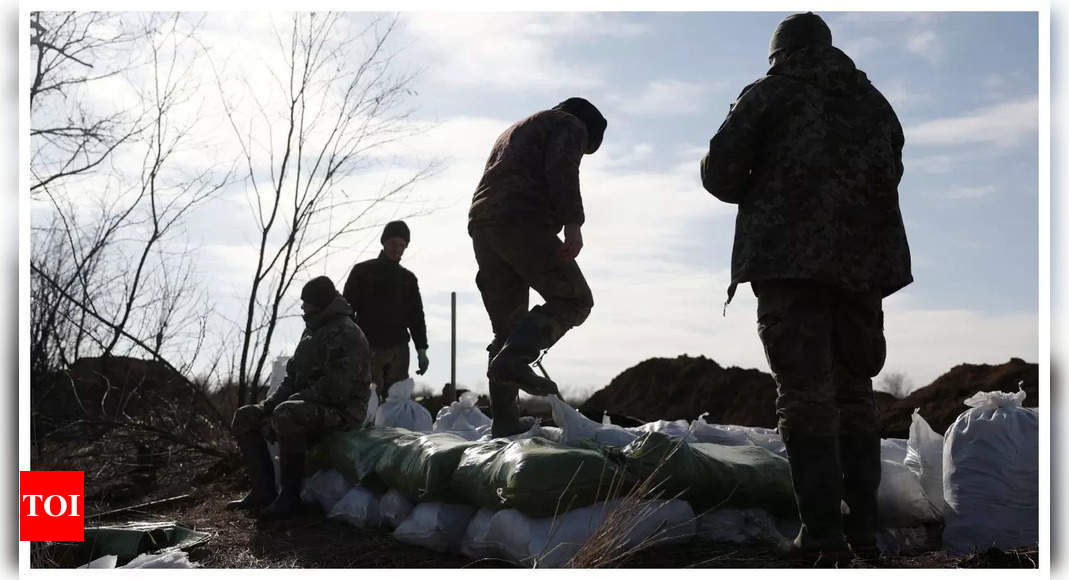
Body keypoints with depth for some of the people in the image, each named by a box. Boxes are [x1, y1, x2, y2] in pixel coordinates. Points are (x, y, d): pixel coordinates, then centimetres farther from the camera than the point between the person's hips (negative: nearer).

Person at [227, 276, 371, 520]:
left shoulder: (346, 335, -17)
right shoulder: (312, 330, 16)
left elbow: (333, 389, -25)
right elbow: (293, 376, 19)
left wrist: (286, 404, -19)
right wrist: (267, 405, 3)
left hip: (342, 409, -10)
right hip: (310, 406, 10)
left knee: (286, 416, -38)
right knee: (245, 417, 4)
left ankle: (290, 496, -26)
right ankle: (264, 491, 4)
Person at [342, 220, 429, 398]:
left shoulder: (408, 278, 16)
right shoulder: (363, 271, 5)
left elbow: (416, 316, 18)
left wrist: (421, 350, 9)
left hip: (399, 351, 3)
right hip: (368, 350, -3)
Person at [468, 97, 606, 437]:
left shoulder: (515, 131, 39)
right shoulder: (571, 126, 14)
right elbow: (562, 170, -9)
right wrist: (573, 223, -18)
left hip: (480, 224, 8)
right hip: (523, 221, -8)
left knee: (507, 326, 9)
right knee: (573, 299, -3)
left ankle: (505, 420, 3)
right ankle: (513, 360, -24)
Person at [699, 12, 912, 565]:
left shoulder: (767, 94, 4)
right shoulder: (873, 100, 19)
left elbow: (719, 170, -3)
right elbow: (891, 173, 21)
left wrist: (759, 197, 16)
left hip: (789, 259, -5)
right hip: (864, 262, 5)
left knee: (805, 395, -5)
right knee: (854, 390, 13)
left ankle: (822, 532, -11)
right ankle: (864, 527, 13)